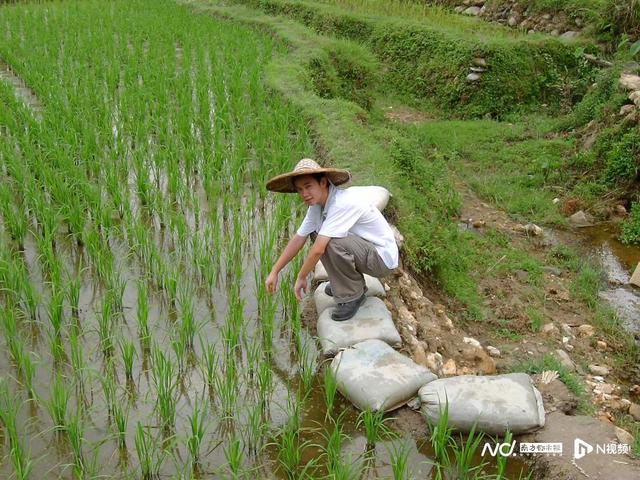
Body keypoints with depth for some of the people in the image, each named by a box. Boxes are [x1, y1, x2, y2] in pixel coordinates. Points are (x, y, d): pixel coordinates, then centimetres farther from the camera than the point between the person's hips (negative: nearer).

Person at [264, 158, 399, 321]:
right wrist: (274, 272, 6)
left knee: (333, 243, -30)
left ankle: (352, 296, -8)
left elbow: (318, 250, -30)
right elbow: (298, 239, 5)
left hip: (382, 257, -9)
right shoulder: (317, 204, -2)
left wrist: (301, 278, -15)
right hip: (364, 249, 9)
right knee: (316, 233, 7)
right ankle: (351, 282, 16)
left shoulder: (343, 203, -29)